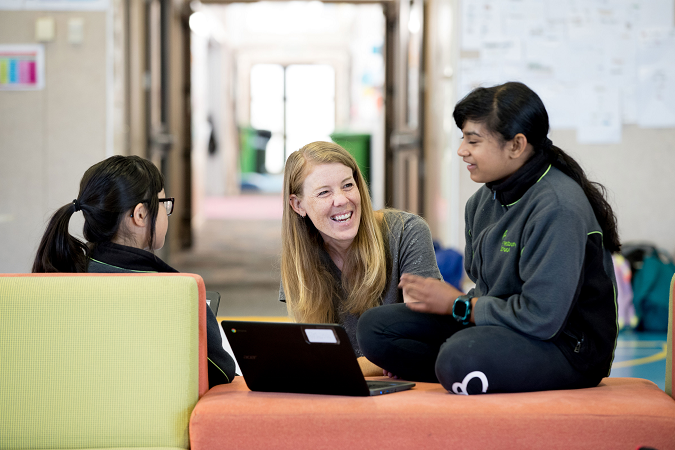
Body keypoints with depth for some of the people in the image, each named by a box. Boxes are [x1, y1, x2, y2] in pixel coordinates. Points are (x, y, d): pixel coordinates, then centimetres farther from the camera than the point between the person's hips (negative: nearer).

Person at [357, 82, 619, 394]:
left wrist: (458, 305, -14)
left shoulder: (557, 207, -21)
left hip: (566, 344, -9)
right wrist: (435, 300, -2)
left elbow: (541, 316, -27)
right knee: (375, 327, -3)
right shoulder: (482, 201, 8)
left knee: (462, 356, -38)